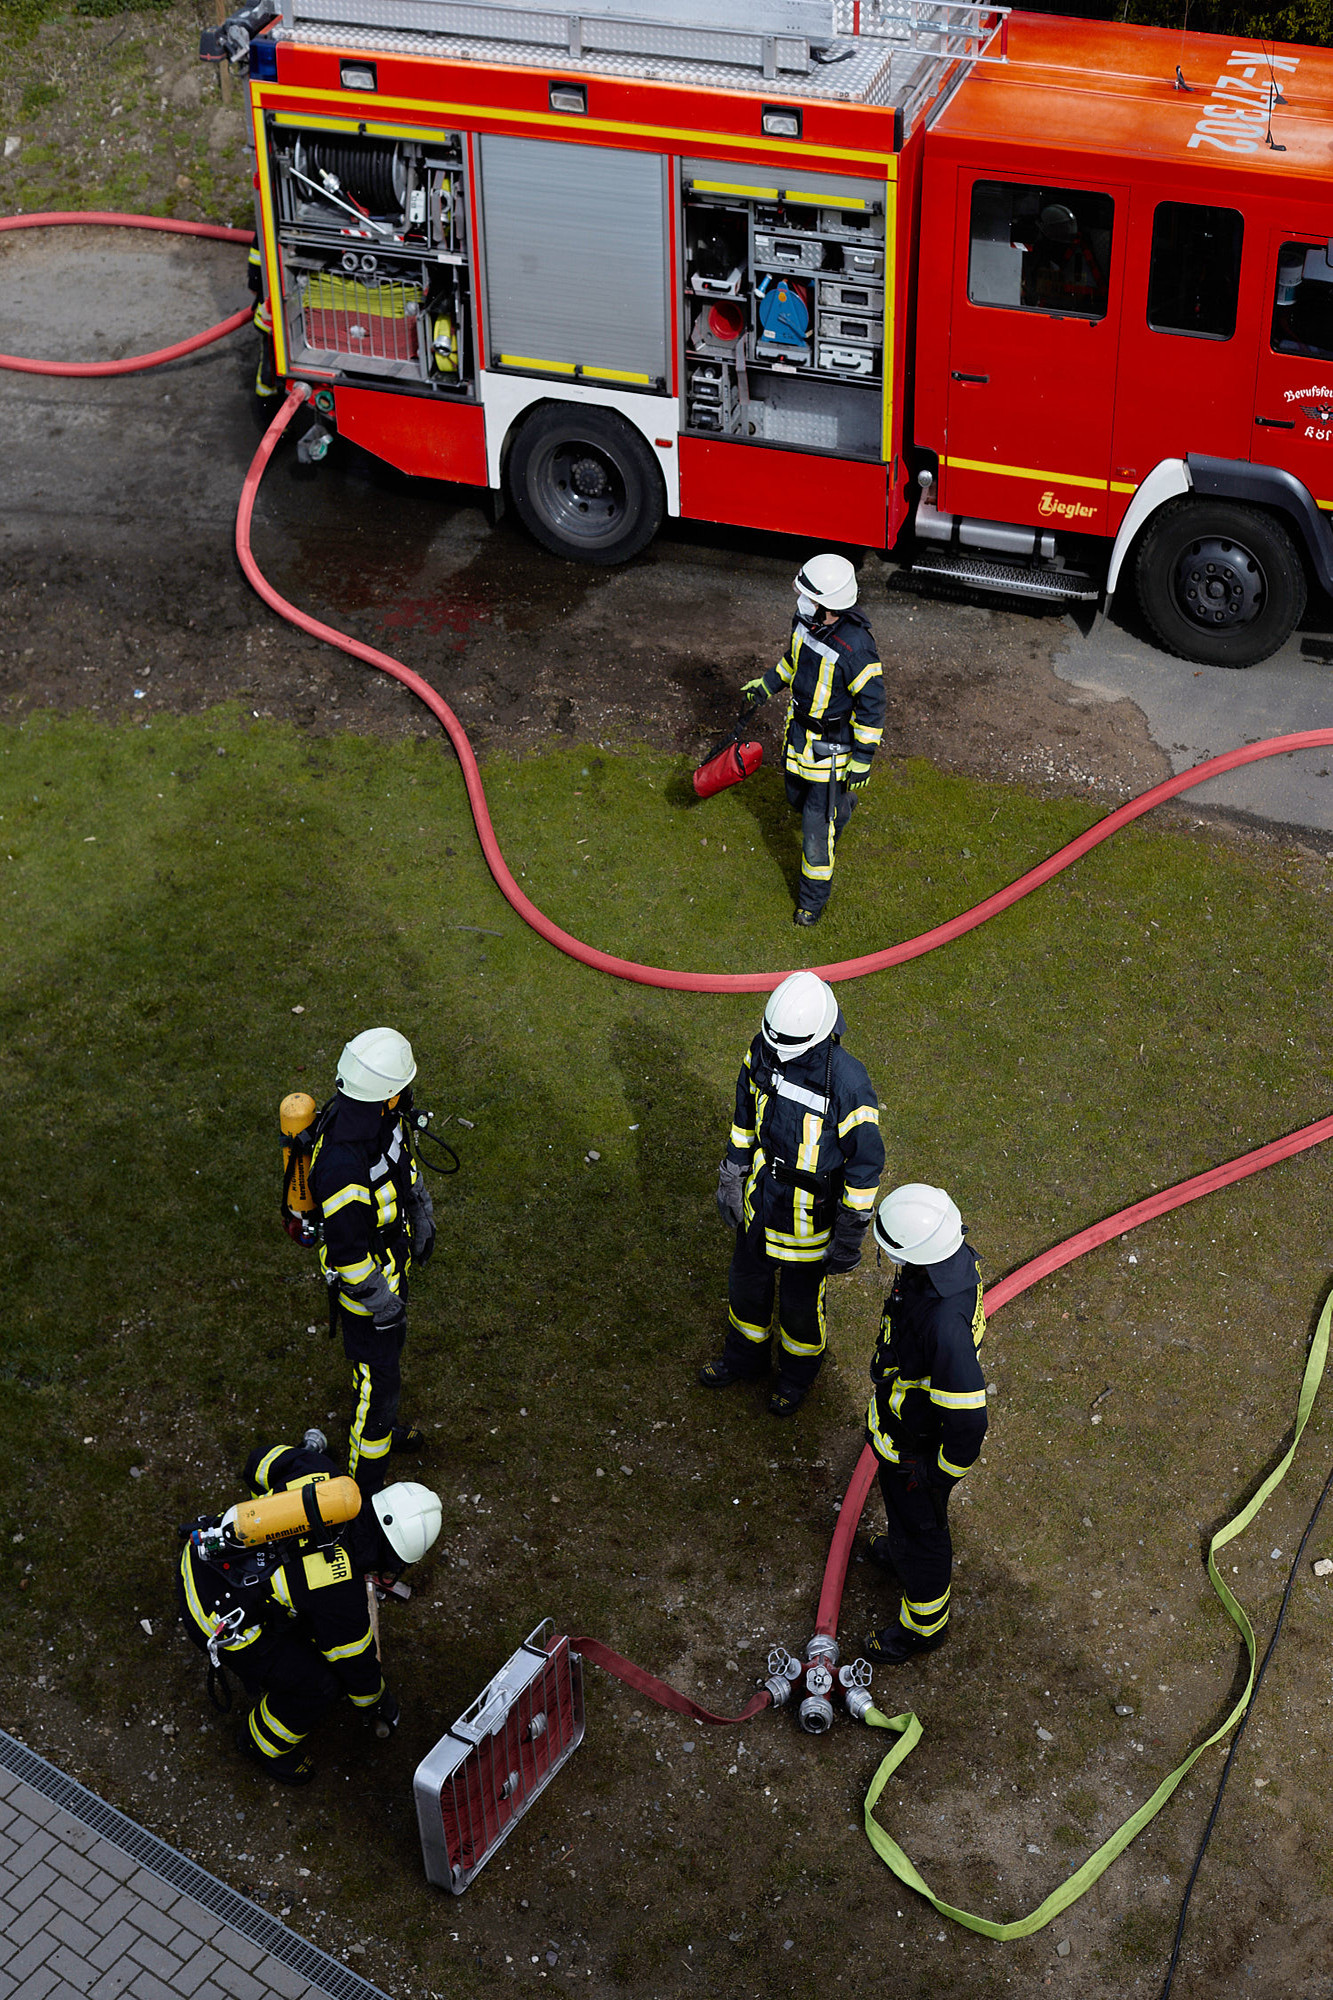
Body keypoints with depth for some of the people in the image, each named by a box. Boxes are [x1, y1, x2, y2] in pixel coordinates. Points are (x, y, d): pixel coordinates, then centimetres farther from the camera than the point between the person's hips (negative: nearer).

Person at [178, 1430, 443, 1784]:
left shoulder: (318, 1471, -13)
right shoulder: (341, 1595, -23)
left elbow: (259, 1463, 8)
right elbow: (356, 1662, -6)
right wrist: (378, 1705, 15)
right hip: (217, 1619, -7)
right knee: (318, 1685, 7)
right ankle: (264, 1743, 34)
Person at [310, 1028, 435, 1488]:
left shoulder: (384, 1116, -16)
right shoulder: (341, 1165, -43)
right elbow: (347, 1251, -31)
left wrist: (422, 1220, 19)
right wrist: (381, 1300, -18)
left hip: (393, 1255, 9)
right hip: (363, 1277, -9)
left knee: (390, 1342, 31)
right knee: (377, 1376, 8)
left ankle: (381, 1426, 57)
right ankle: (364, 1483, 29)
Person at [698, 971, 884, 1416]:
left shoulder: (848, 1084, -33)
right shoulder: (764, 1050, -16)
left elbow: (866, 1162, -21)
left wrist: (850, 1238, -13)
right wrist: (731, 1179, 10)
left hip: (809, 1215, -5)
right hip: (760, 1198, 5)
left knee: (800, 1300, 19)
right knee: (748, 1283, 26)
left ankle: (798, 1375, 49)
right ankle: (744, 1359, 54)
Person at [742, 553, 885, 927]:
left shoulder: (856, 648, -34)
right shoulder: (807, 619, -12)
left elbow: (872, 705, -23)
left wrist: (863, 758, -18)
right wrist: (767, 684, 19)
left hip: (832, 743, -7)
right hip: (799, 728, 8)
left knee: (817, 825, 2)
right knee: (798, 796, 29)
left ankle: (813, 898, 21)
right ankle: (841, 806, 63)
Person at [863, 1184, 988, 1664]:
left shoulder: (944, 1324, -46)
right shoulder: (953, 1256, -19)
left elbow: (968, 1421, -36)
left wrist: (939, 1471, -18)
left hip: (916, 1444, -7)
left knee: (917, 1527, 19)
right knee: (903, 1508, 35)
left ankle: (925, 1624, 45)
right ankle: (904, 1552, 65)